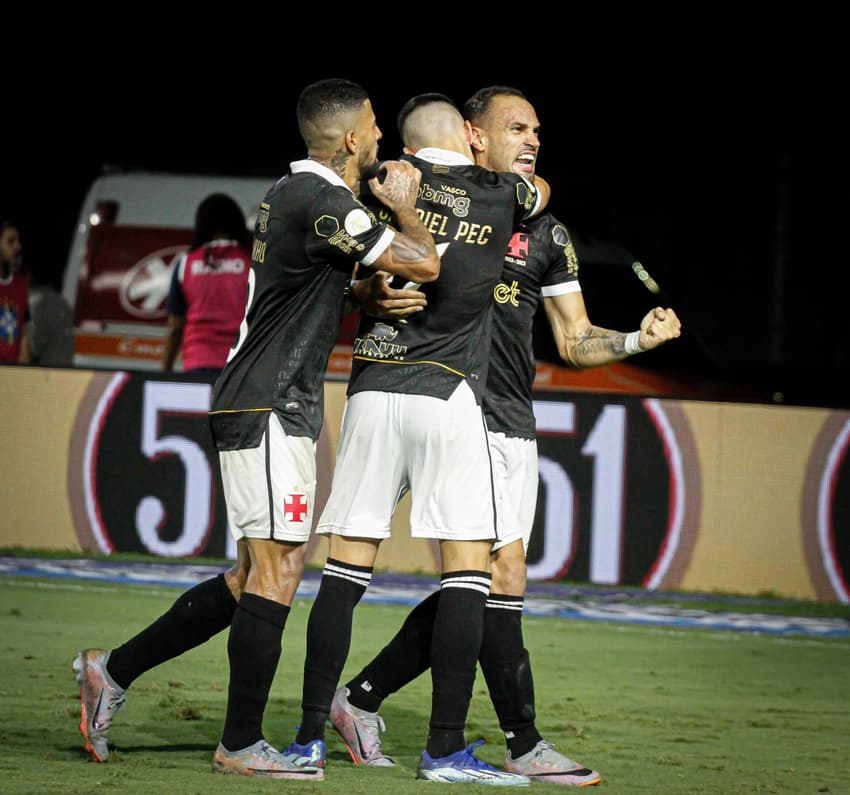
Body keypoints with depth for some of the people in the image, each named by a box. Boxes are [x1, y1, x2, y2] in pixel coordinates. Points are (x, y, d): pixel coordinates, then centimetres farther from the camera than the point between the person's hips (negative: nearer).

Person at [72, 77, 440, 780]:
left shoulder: (295, 193, 16)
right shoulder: (323, 202, -16)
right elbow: (425, 265, -18)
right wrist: (403, 206, 2)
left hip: (270, 408, 10)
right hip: (271, 409, -10)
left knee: (254, 576, 13)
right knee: (278, 569, -7)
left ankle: (114, 670, 17)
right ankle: (241, 743, -4)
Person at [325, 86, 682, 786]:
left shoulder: (546, 236, 16)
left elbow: (574, 341, 17)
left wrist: (637, 340, -1)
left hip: (513, 426, 6)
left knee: (474, 590, 5)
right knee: (502, 577, -11)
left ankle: (362, 697, 18)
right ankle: (524, 744, -6)